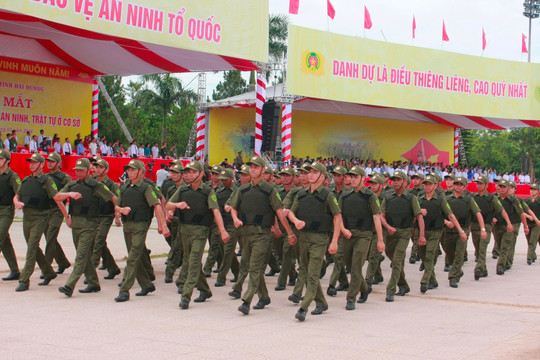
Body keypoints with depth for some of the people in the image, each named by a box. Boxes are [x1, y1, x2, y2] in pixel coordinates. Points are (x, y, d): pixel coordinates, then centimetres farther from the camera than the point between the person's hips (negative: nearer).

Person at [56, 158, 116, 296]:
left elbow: (113, 198, -3)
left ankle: (69, 286, -17)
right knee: (85, 255, 13)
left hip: (89, 224, -7)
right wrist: (69, 194, -16)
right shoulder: (72, 185, 13)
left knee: (81, 256, -11)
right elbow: (57, 197, 1)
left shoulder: (96, 185, -3)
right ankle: (93, 284, 24)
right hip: (75, 223, 7)